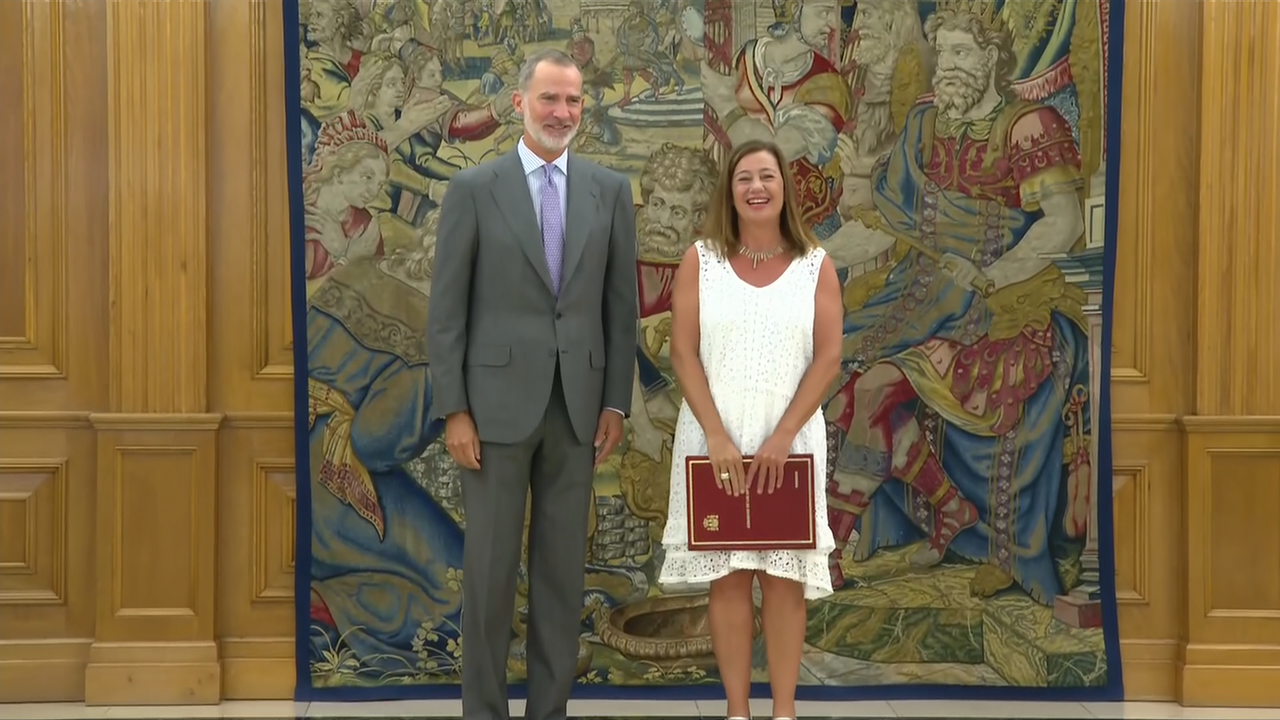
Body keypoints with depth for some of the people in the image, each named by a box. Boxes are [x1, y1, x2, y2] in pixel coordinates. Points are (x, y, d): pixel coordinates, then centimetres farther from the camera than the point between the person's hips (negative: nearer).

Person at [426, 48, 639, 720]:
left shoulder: (610, 190, 5)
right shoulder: (474, 188, -3)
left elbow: (621, 304, 8)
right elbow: (447, 310, -4)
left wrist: (616, 403, 3)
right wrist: (454, 410, -8)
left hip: (577, 405, 3)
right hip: (498, 402, -3)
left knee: (562, 567, 9)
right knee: (490, 565, 3)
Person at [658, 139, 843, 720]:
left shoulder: (815, 266, 3)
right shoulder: (700, 260, 3)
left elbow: (828, 358, -2)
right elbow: (683, 353, -3)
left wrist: (781, 437, -12)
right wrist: (717, 436, -12)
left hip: (790, 438, 0)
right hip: (715, 438, 0)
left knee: (785, 576, 0)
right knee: (727, 575, 1)